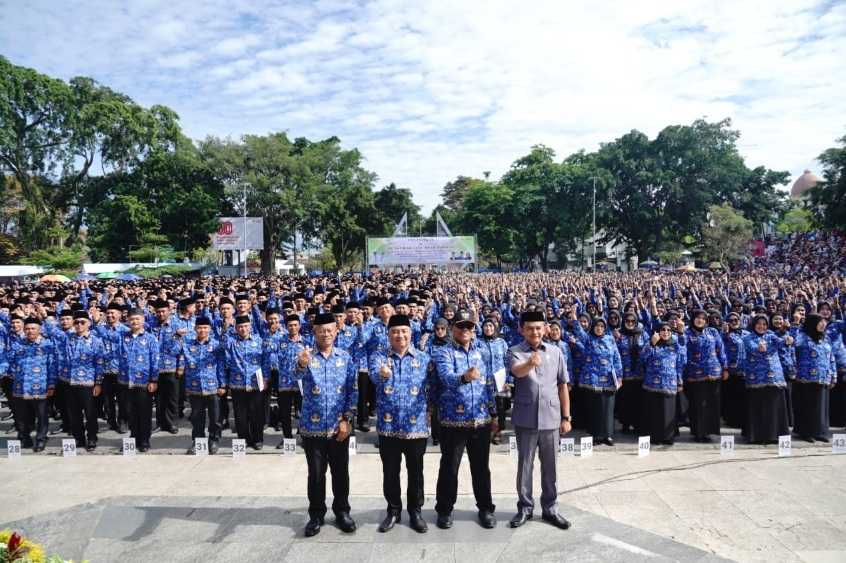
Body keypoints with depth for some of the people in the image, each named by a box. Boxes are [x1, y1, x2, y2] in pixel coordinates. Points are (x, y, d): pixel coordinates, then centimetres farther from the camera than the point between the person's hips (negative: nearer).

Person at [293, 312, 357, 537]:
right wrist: (302, 364, -52)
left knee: (341, 472, 11)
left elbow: (353, 391, 2)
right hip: (312, 427, -1)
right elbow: (298, 375, -28)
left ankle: (342, 512, 28)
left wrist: (347, 420, -6)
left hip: (339, 427, 1)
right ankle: (316, 515, 25)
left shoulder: (345, 357, 0)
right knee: (316, 474, 9)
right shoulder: (307, 356, -5)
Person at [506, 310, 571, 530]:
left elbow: (562, 386, 8)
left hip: (551, 419, 2)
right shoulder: (514, 352, -6)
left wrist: (566, 417, 6)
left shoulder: (555, 352, 4)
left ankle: (550, 508, 26)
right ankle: (525, 507, 23)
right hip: (525, 419, -2)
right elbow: (518, 371, -28)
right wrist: (530, 363, -51)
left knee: (549, 467, 12)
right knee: (525, 466, 9)